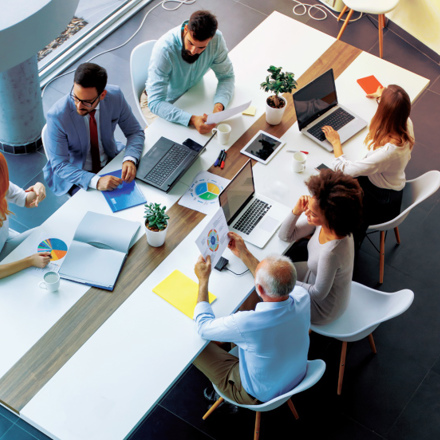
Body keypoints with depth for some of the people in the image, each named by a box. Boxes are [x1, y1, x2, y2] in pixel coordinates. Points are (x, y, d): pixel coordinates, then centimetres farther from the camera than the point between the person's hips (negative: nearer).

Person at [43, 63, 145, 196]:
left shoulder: (115, 96, -17)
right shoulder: (57, 115, -26)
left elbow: (135, 132, -4)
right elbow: (60, 166, -23)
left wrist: (130, 160, -26)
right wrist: (96, 181, -39)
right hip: (76, 175, -4)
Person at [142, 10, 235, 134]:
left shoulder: (216, 39, -23)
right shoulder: (164, 49, -36)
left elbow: (226, 76, -9)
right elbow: (155, 102, -37)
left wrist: (219, 105, -31)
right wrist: (191, 119, -50)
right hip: (162, 102, -4)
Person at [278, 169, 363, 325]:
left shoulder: (332, 252, -43)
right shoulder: (324, 222, -21)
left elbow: (318, 293, -28)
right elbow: (285, 235, -6)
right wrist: (296, 211, -25)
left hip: (324, 308, -7)